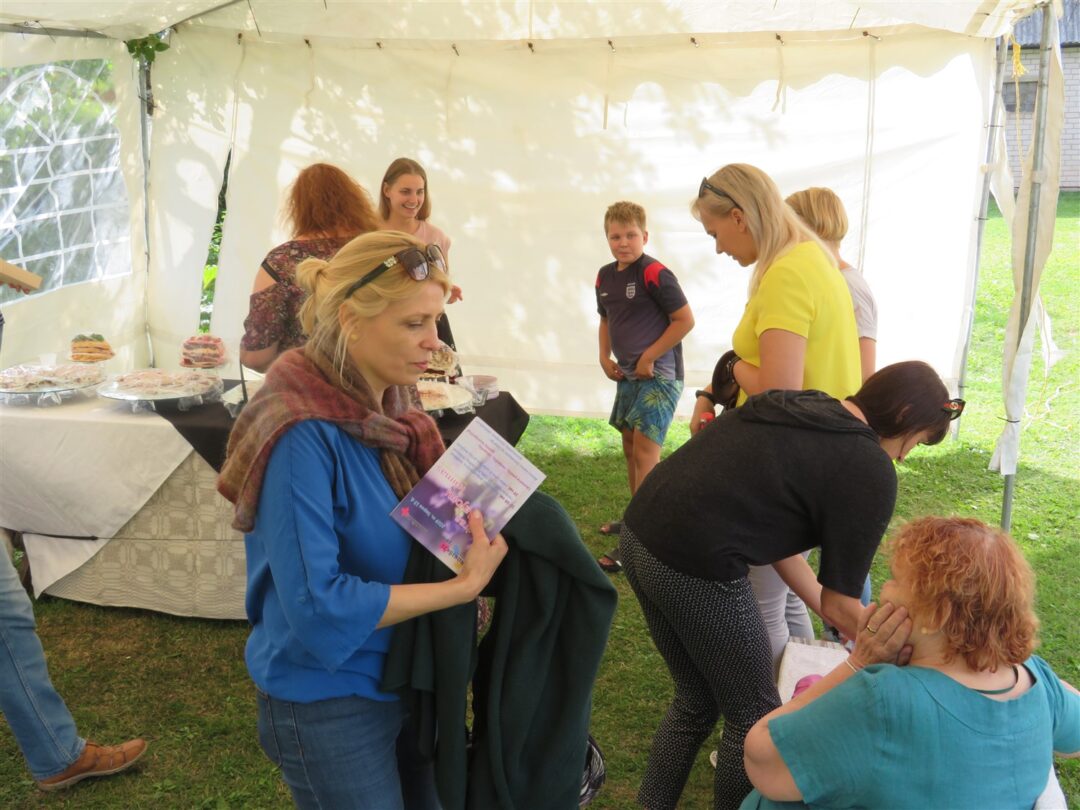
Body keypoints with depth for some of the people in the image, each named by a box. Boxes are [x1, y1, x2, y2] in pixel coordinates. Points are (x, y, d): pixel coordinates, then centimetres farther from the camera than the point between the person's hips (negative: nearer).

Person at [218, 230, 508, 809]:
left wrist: (471, 524, -9)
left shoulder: (383, 408, -2)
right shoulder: (304, 435, -27)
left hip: (402, 676, 8)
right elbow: (318, 607, -30)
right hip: (328, 703, -8)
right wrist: (462, 586, -25)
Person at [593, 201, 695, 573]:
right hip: (628, 375, 9)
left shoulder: (655, 274, -16)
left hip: (659, 375, -9)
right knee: (630, 448, 19)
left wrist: (649, 358, -16)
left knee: (645, 451, -13)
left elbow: (685, 320, -17)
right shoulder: (606, 276, 7)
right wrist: (605, 356, 7)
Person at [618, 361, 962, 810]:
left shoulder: (800, 404, 15)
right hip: (694, 570, -8)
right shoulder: (870, 470, -7)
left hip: (639, 535, 8)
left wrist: (837, 618, 25)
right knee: (753, 718, 15)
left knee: (695, 702, 26)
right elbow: (841, 605, 0)